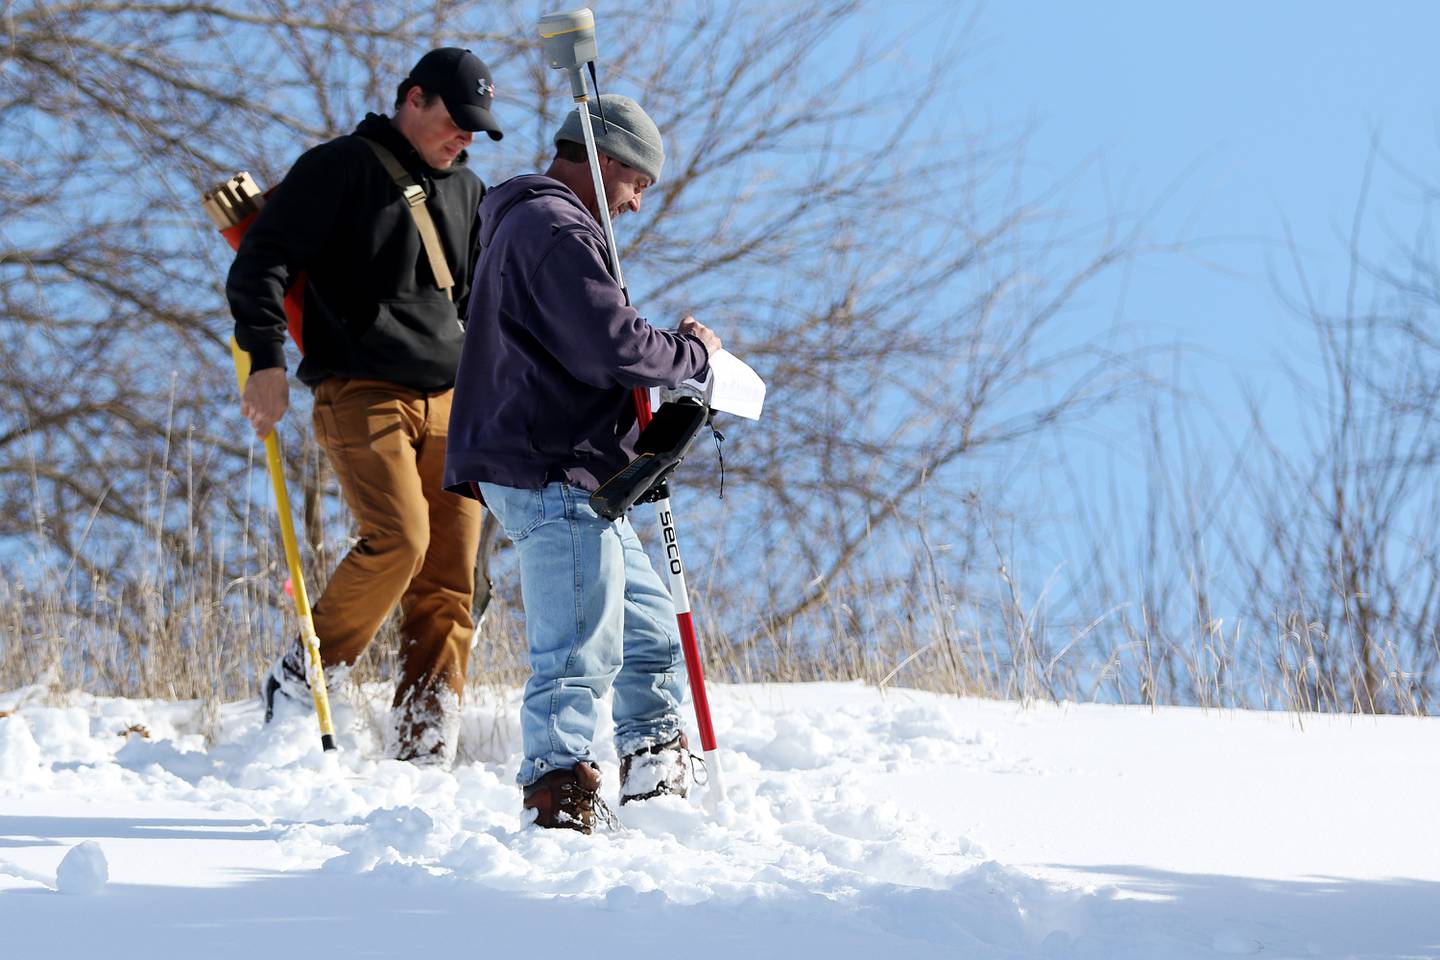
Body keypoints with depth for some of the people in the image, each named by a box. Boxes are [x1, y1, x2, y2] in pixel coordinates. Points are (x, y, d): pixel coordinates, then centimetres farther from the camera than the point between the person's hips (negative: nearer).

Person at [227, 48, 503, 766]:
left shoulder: (466, 191, 21)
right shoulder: (339, 168, 1)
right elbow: (261, 263, -5)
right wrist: (266, 359, -17)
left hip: (449, 403, 6)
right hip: (361, 391, -6)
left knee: (449, 580, -3)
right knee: (398, 539, -24)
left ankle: (422, 754, -3)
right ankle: (300, 678, -6)